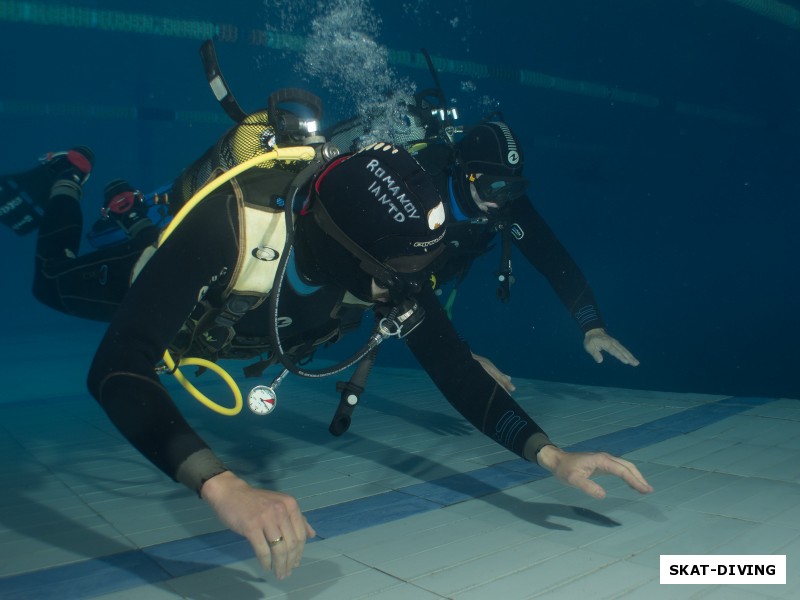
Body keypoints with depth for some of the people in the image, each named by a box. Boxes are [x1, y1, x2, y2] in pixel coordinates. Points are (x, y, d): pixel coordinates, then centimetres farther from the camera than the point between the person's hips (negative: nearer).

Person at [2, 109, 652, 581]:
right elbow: (117, 370, -58)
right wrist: (226, 487, -73)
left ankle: (130, 206, 56)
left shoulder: (394, 264, -37)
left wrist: (551, 454, -47)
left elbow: (457, 370, -32)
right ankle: (68, 177, 49)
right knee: (55, 283, 28)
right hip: (157, 276, -3)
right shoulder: (228, 224, -51)